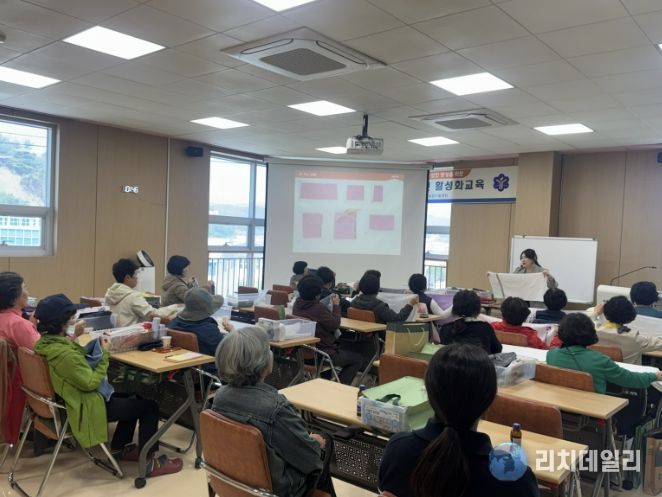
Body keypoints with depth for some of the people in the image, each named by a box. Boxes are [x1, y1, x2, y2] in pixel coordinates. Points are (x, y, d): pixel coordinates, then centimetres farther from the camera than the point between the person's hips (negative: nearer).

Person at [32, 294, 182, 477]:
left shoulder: (47, 341, -2)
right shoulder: (64, 354, -32)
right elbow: (90, 382, -25)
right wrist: (104, 355, -16)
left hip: (77, 399, 10)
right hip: (87, 408, -10)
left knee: (131, 396, 26)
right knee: (149, 406, -3)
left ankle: (121, 447, 33)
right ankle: (149, 462, 5)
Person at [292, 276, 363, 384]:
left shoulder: (297, 304, -1)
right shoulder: (318, 308, -26)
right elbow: (334, 325, -14)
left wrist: (331, 306, 9)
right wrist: (336, 306, -5)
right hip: (320, 353, -9)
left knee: (346, 346, 28)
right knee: (358, 359, 6)